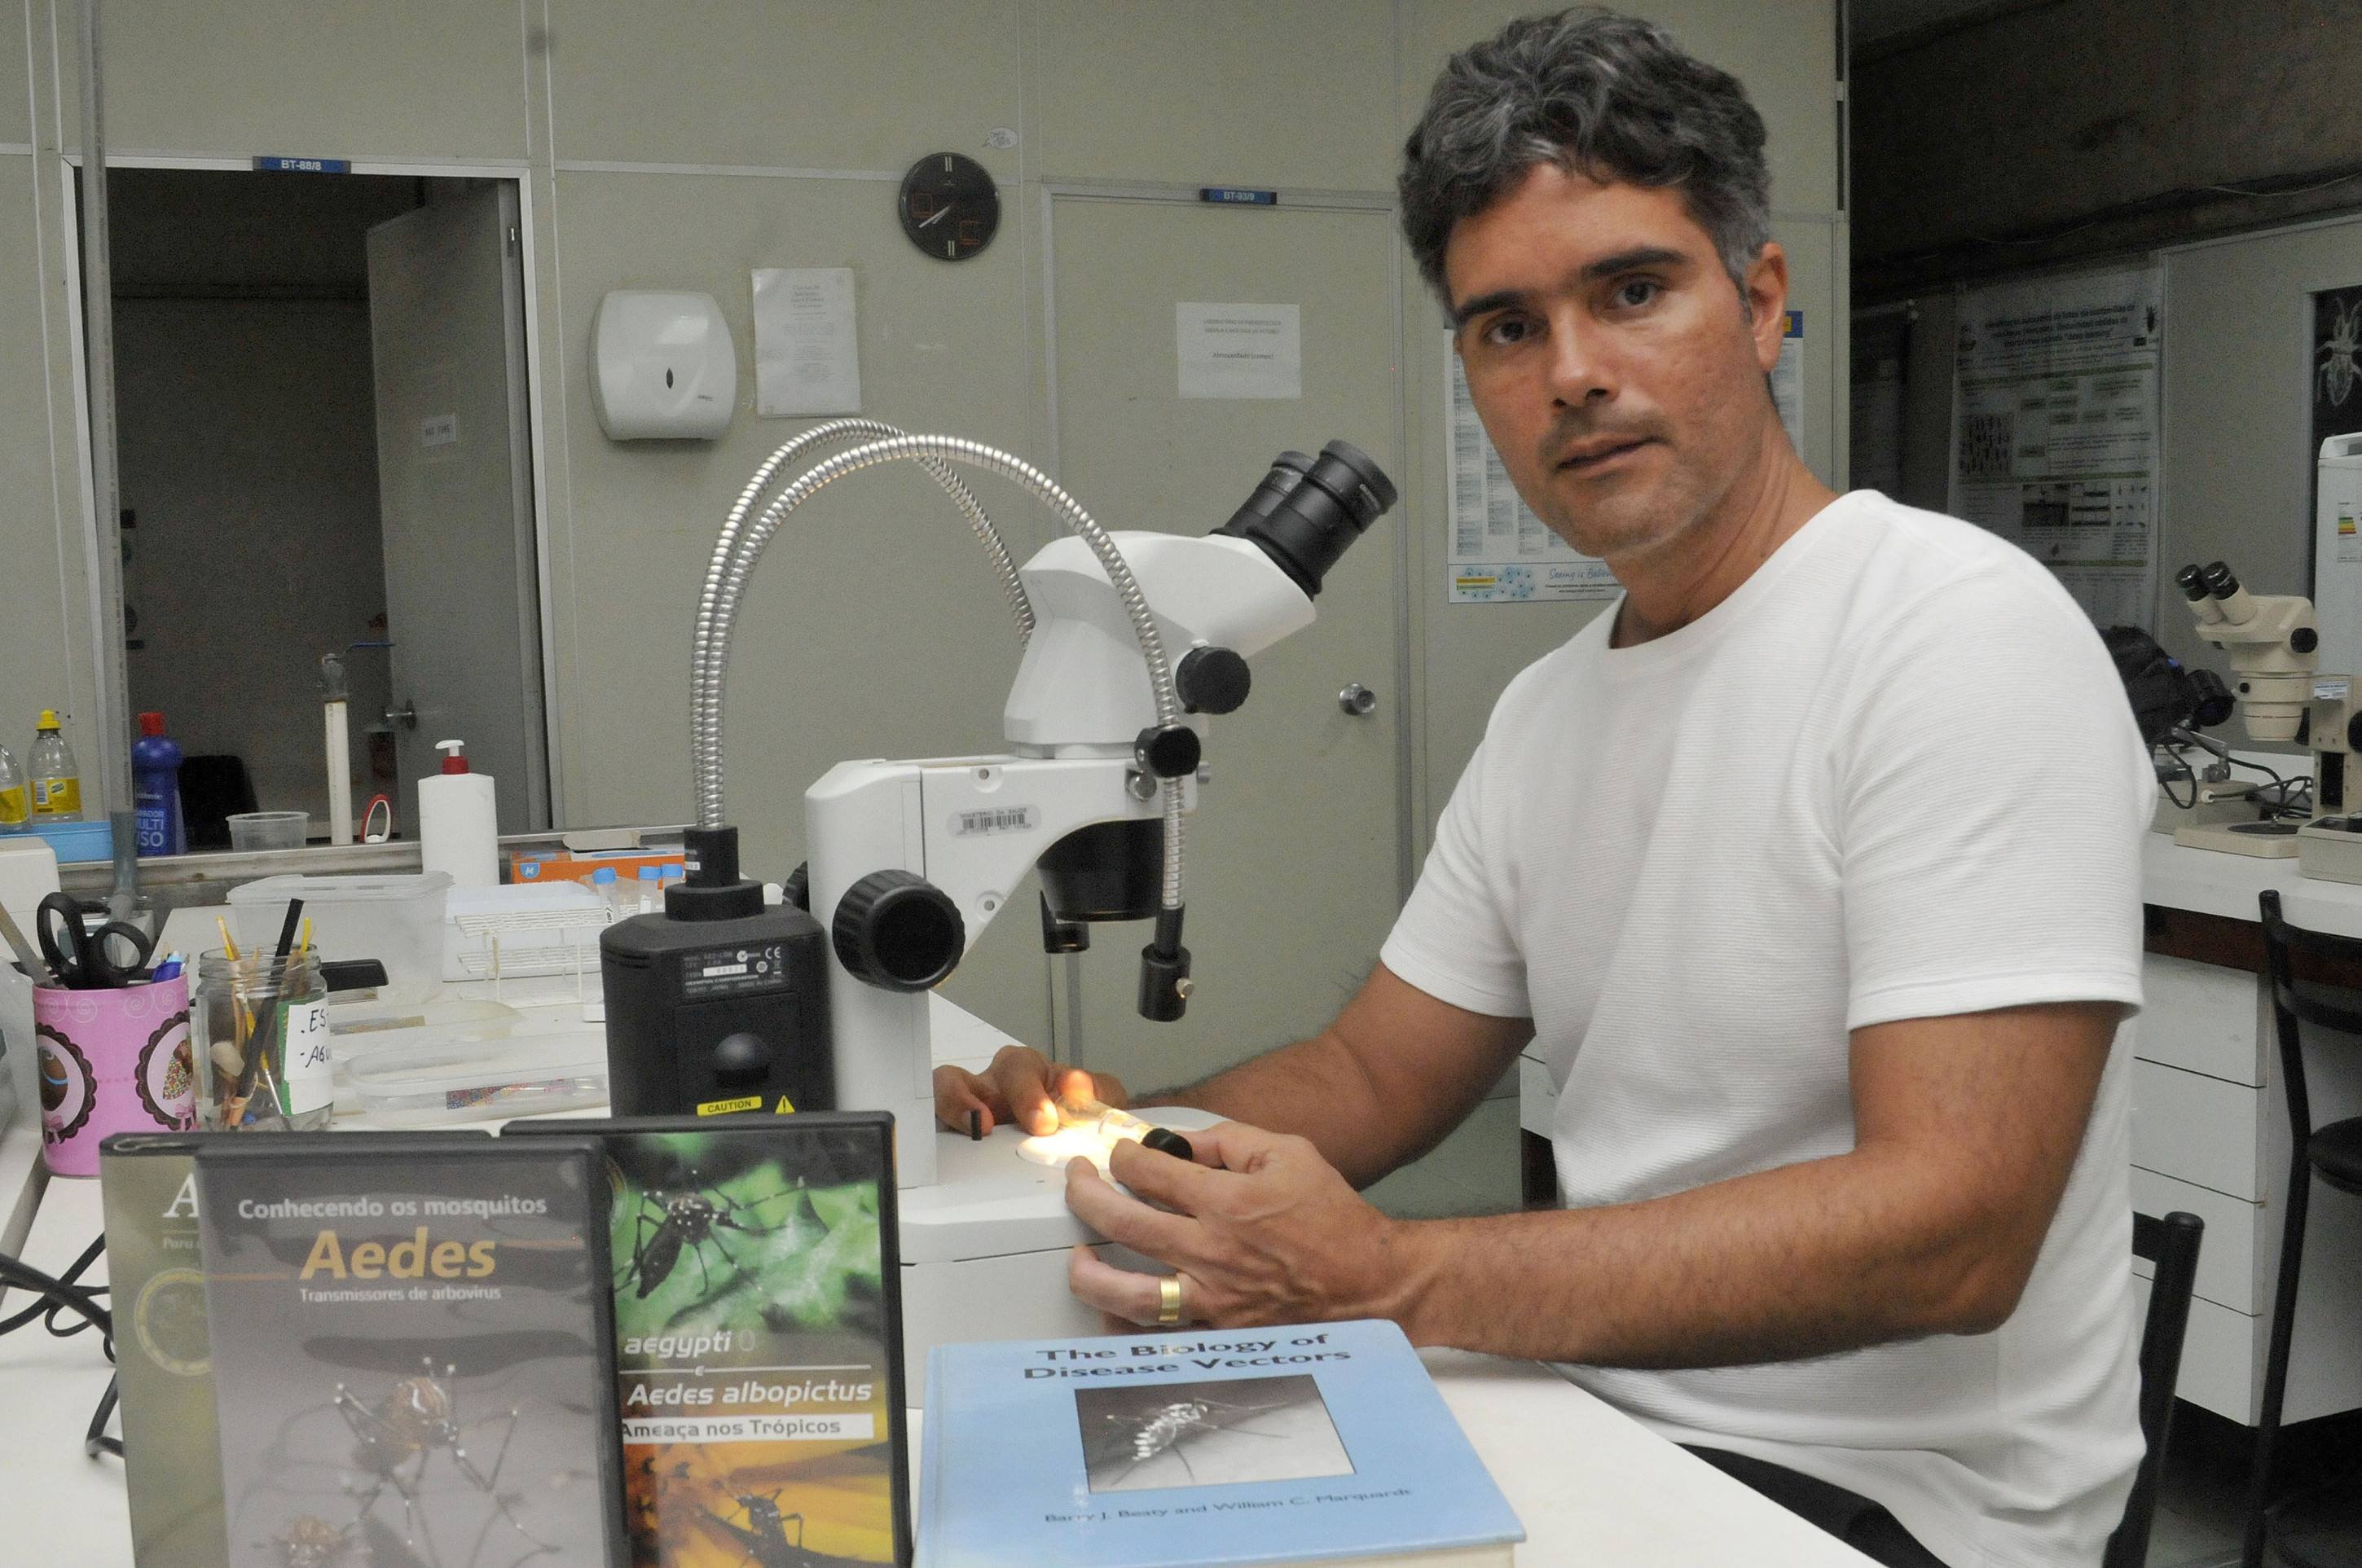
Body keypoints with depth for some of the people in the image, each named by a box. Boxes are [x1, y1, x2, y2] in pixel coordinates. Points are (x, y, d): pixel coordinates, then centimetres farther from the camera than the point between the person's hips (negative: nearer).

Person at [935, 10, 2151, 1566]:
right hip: (1605, 1410, 7)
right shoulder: (1547, 711, 8)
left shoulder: (1962, 634, -17)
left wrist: (1389, 1281, -30)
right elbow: (1373, 1078, 13)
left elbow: (1949, 1231, -24)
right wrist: (1116, 1135, -7)